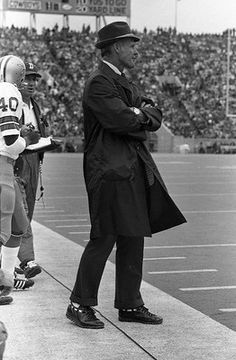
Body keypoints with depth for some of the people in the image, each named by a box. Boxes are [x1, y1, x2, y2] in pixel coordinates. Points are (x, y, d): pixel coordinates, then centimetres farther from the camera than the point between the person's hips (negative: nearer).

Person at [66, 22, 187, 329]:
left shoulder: (125, 83, 21)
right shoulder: (99, 83, -10)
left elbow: (156, 118, 14)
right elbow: (121, 121, -22)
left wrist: (139, 114, -7)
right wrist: (142, 115, -2)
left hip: (134, 171, 10)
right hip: (110, 170, -9)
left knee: (133, 238, 10)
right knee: (104, 238, -7)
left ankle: (129, 305, 18)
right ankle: (80, 305, 4)